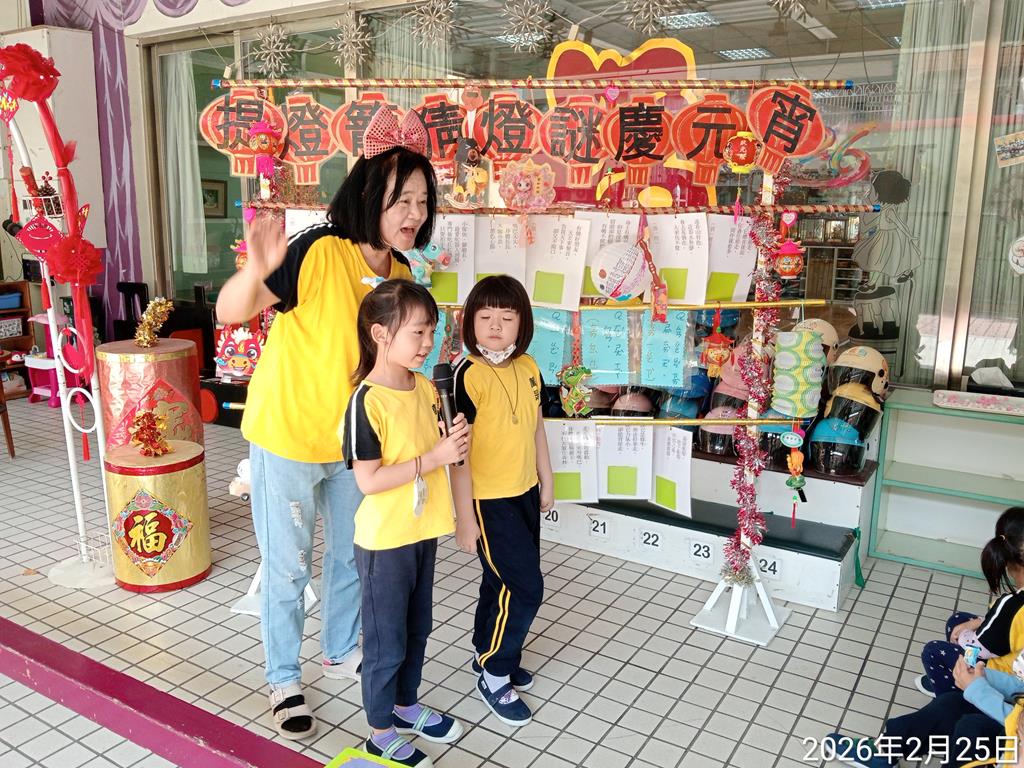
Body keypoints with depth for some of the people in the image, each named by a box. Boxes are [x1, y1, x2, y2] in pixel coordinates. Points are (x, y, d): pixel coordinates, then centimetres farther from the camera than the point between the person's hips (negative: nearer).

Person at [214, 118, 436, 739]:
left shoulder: (402, 272, -2)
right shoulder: (319, 252, -24)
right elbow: (230, 313, -27)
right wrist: (258, 269, -46)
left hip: (352, 438, 6)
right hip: (288, 435, -6)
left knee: (353, 554, 21)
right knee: (288, 566, 8)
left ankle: (343, 652, 45)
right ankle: (284, 680, 31)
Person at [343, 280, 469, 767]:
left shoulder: (426, 387, 2)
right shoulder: (366, 402, -22)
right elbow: (369, 481, -23)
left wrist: (455, 443, -1)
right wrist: (434, 458, -24)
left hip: (423, 531, 7)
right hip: (384, 540, -7)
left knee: (416, 629, 22)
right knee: (386, 640, 9)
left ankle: (405, 705, 44)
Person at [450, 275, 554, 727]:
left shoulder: (528, 368, 2)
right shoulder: (468, 375, -19)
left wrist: (546, 481, 18)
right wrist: (464, 516, -16)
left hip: (525, 492, 7)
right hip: (488, 499, -7)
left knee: (504, 582, 19)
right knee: (525, 587, -3)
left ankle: (489, 656, 39)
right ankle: (494, 676, 16)